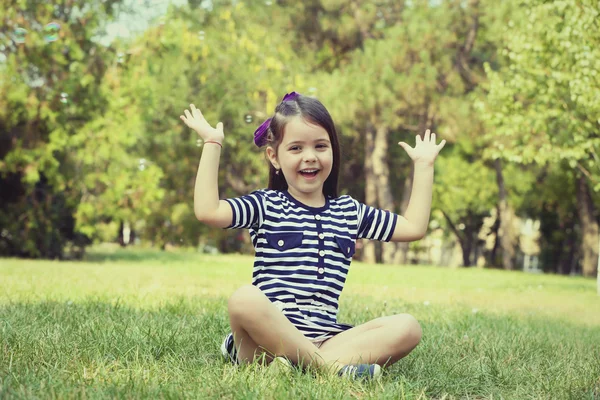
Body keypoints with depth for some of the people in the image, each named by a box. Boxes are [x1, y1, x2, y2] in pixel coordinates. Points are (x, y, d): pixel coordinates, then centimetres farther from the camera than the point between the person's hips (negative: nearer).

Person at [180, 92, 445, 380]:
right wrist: (212, 144, -5)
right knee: (244, 299, -37)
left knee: (407, 327, -17)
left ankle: (294, 363, -29)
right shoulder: (266, 206, 8)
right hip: (270, 333, -4)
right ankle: (328, 365, -30)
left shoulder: (349, 212, 20)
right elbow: (207, 211, -9)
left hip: (324, 338, 4)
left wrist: (423, 166, 25)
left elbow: (414, 228, 23)